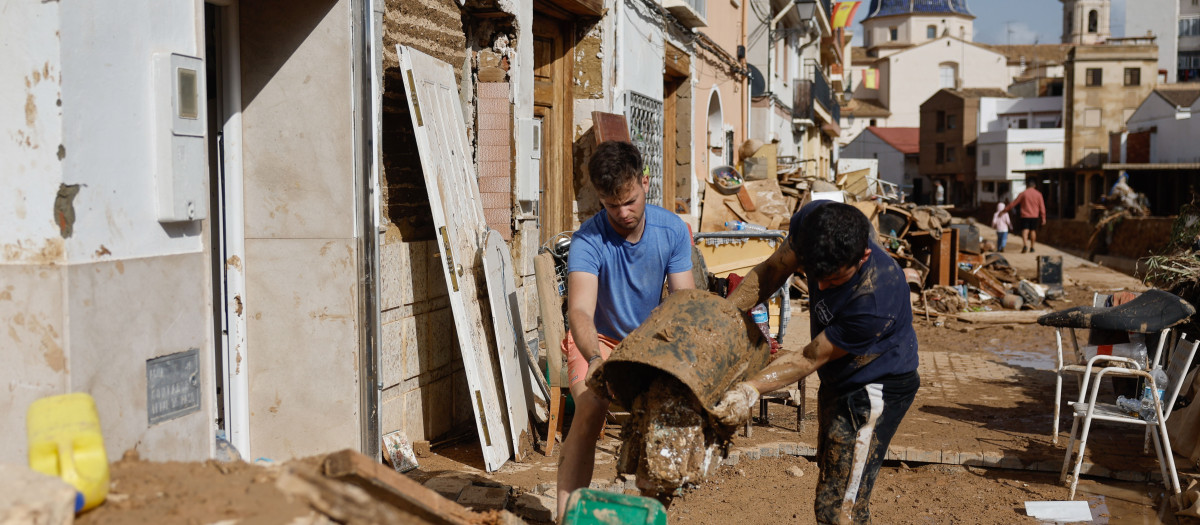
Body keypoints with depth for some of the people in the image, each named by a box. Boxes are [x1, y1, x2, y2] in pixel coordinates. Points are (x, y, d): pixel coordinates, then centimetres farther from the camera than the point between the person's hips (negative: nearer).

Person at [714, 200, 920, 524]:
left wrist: (749, 391, -30)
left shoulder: (876, 300, -39)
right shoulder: (813, 221, -22)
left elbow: (810, 359, -27)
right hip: (838, 381, 8)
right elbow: (772, 271, -4)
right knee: (832, 483, 25)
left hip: (876, 387, -8)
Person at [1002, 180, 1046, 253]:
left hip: (1025, 216, -2)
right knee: (1033, 231, 12)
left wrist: (1005, 209, 7)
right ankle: (1032, 247, 17)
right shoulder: (1038, 194, 3)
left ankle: (1025, 245, -29)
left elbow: (1014, 203, -1)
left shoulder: (1023, 194, -2)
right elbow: (1042, 207, 4)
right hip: (1035, 216, 2)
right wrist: (1043, 218, 9)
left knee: (1025, 231, -8)